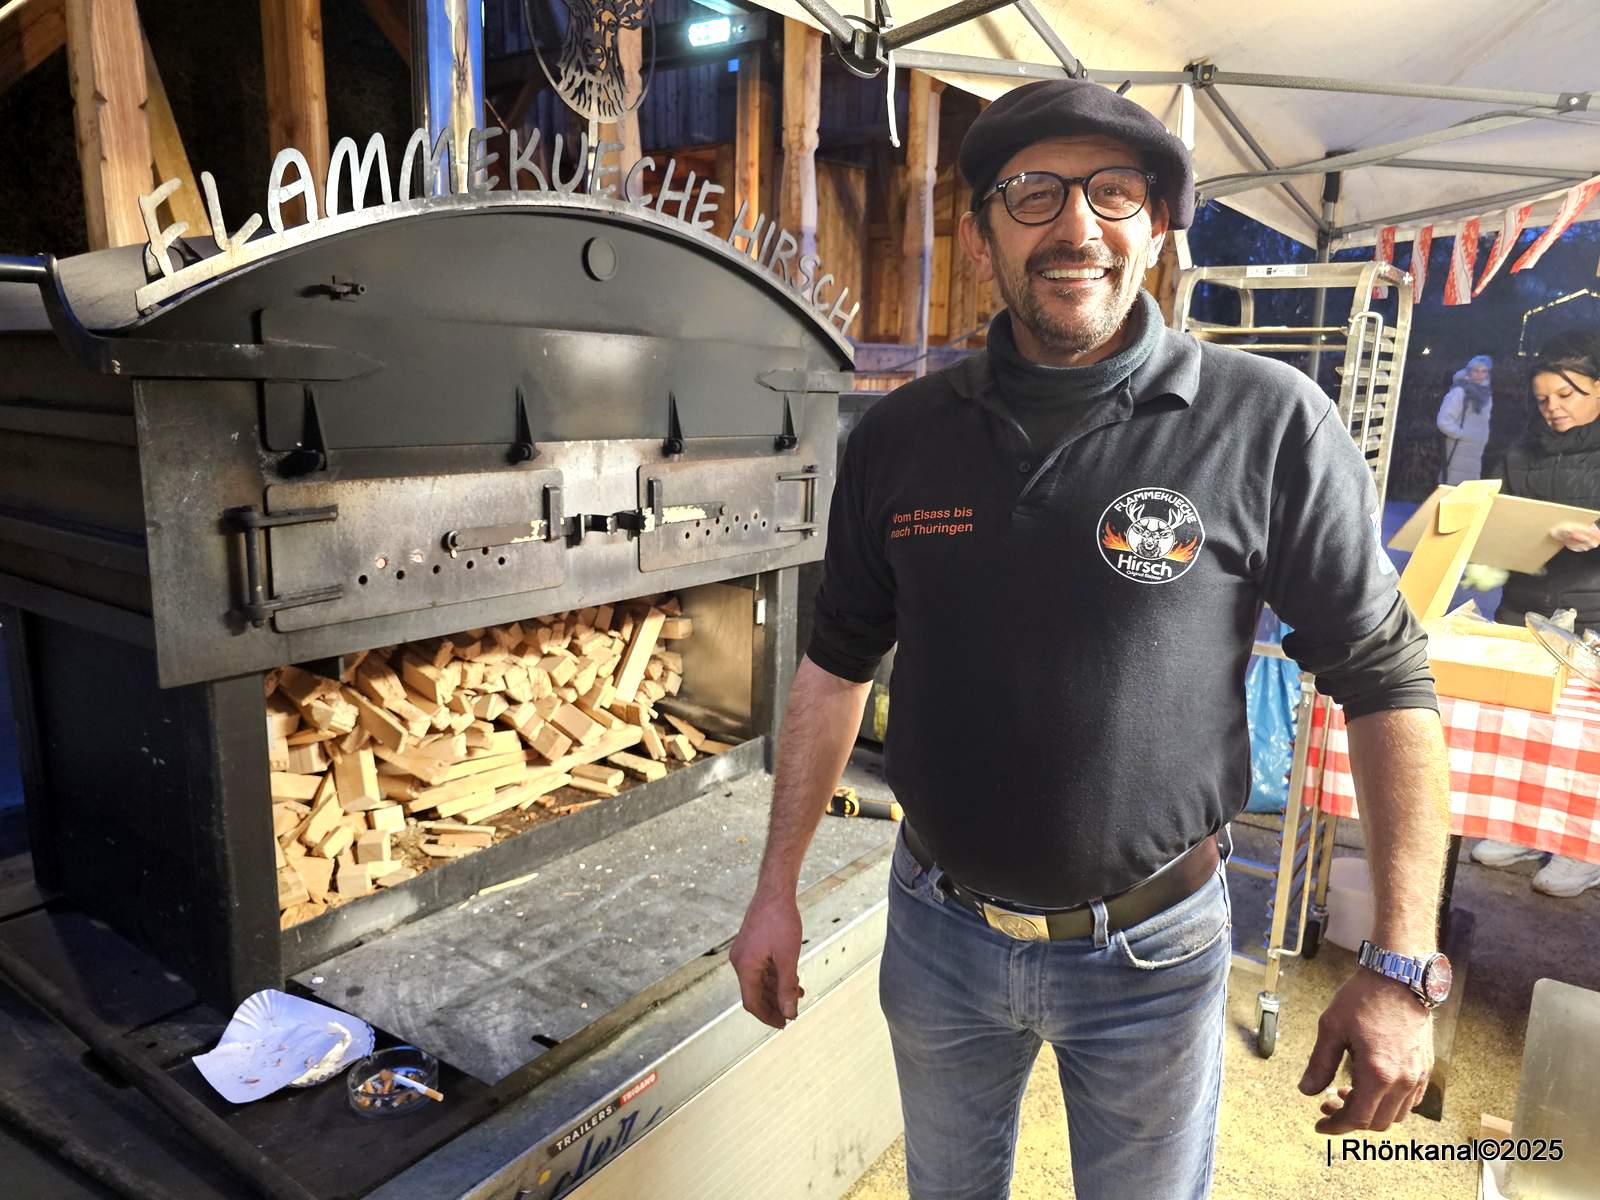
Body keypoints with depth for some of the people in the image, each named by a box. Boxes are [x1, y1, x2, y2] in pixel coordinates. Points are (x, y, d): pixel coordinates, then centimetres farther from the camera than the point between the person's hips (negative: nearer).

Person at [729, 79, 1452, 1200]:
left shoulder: (1269, 425, -14)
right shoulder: (898, 436, -5)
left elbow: (1388, 684, -9)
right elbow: (838, 663, 3)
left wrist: (1404, 969, -12)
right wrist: (778, 888, 3)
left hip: (1153, 951, -2)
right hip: (939, 930, 3)